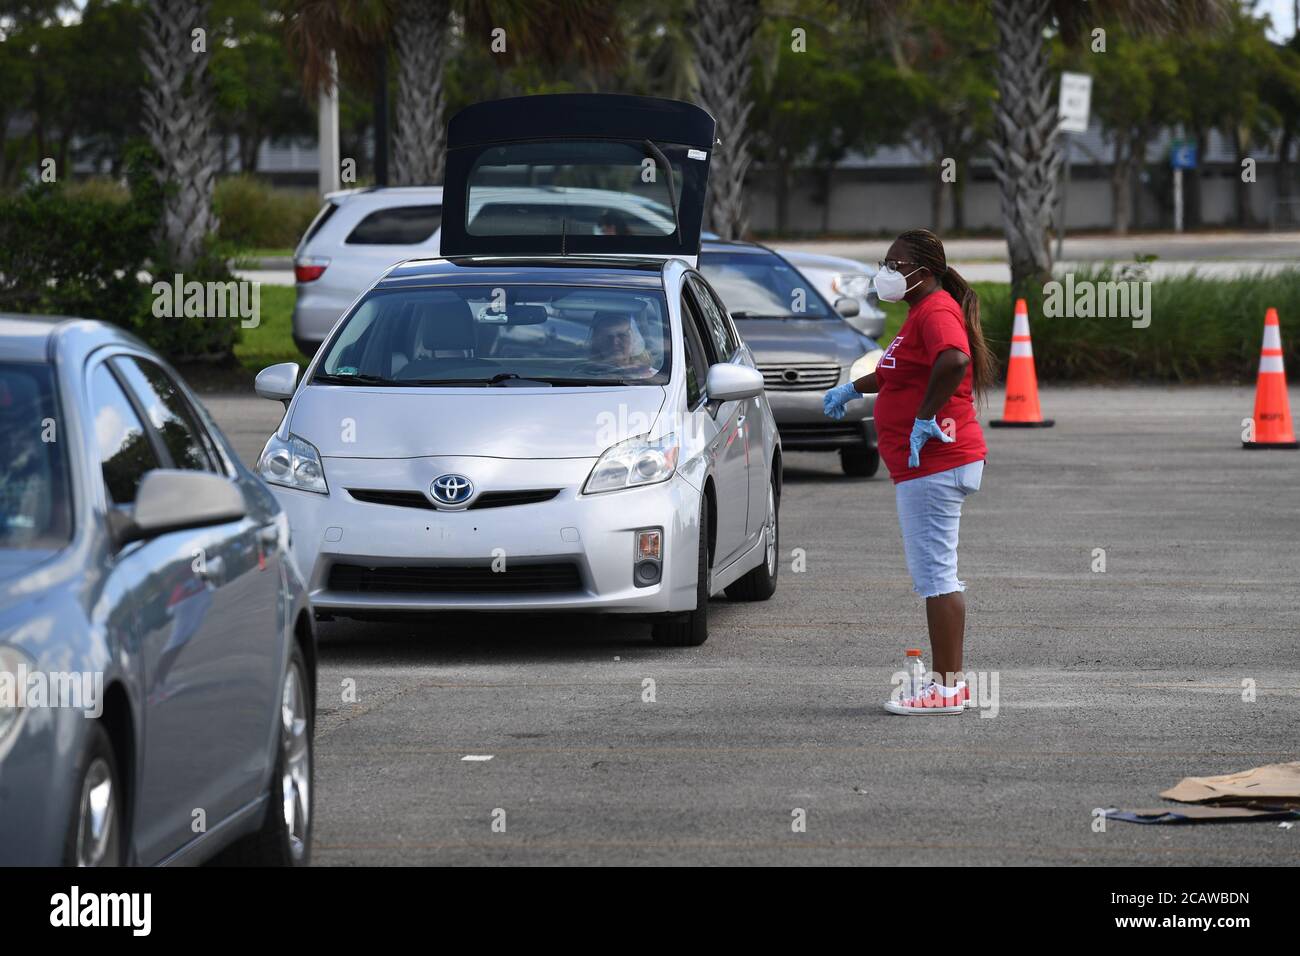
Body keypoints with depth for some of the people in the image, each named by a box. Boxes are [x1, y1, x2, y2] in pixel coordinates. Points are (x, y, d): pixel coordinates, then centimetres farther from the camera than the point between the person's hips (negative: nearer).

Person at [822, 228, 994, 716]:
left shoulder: (936, 311, -14)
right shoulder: (922, 312, 20)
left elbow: (954, 361, -35)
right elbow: (898, 373, 40)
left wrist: (925, 419, -27)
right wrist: (852, 388, 40)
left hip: (934, 462, -11)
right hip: (926, 466, 11)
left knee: (935, 574, -9)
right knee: (937, 576, 14)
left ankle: (946, 688, -9)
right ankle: (951, 681, 18)